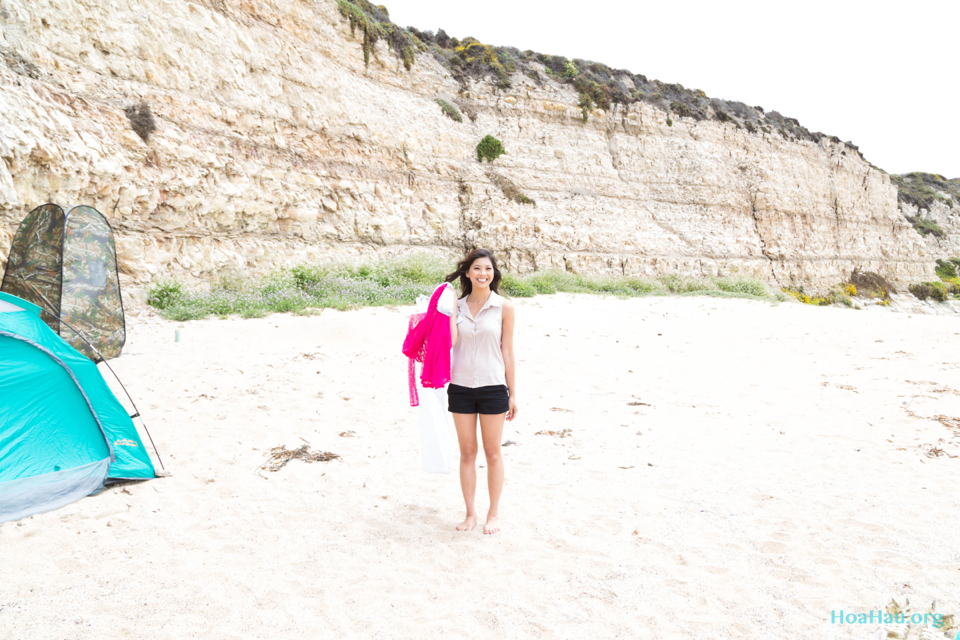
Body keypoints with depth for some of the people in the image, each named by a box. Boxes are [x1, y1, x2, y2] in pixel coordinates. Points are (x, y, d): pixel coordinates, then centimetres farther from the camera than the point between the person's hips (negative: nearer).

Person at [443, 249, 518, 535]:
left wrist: (512, 393, 2)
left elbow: (507, 352, 1)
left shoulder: (504, 308, -1)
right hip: (461, 387, 2)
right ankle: (470, 513, 24)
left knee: (492, 453, 8)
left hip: (492, 387, -2)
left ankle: (494, 513, 23)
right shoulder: (457, 306, 5)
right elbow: (451, 341, -9)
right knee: (467, 452, 10)